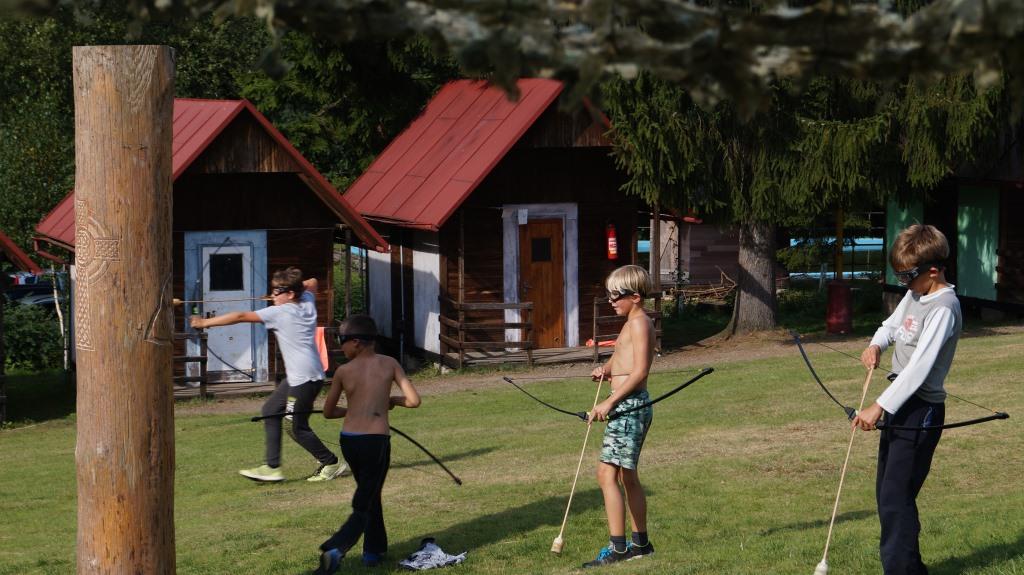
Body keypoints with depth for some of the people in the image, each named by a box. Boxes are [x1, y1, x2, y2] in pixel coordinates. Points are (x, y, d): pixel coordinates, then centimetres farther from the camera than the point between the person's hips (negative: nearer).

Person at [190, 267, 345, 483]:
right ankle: (272, 467, 12)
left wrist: (205, 322, -10)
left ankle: (331, 463, 12)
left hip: (303, 378, -10)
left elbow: (241, 317, -13)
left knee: (296, 427, -1)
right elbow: (312, 282, 34)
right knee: (271, 410, 12)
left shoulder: (279, 312, -12)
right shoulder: (307, 302, 9)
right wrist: (297, 285, 21)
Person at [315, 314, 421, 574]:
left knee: (370, 495, 26)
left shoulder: (343, 371, 1)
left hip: (348, 441, 2)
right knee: (363, 506, 1)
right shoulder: (389, 364, 0)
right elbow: (414, 400, -5)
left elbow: (328, 412, 12)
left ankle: (374, 550, 30)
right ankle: (335, 549, -23)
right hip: (376, 441, -2)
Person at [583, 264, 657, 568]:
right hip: (630, 406, 11)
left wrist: (610, 402, -22)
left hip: (629, 405, -11)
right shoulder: (633, 323, 18)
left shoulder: (639, 323, -13)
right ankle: (640, 543, 26)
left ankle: (617, 547, -16)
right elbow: (620, 359, 24)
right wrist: (605, 369, 1)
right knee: (627, 475, 17)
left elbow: (640, 370, -21)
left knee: (607, 473, -14)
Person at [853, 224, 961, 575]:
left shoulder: (943, 308, -19)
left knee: (896, 497, -12)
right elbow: (891, 325, 25)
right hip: (900, 404, 10)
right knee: (886, 492, 15)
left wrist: (879, 407, -26)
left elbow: (919, 367, -25)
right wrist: (875, 346, 1)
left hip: (922, 410, -10)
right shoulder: (914, 296, 9)